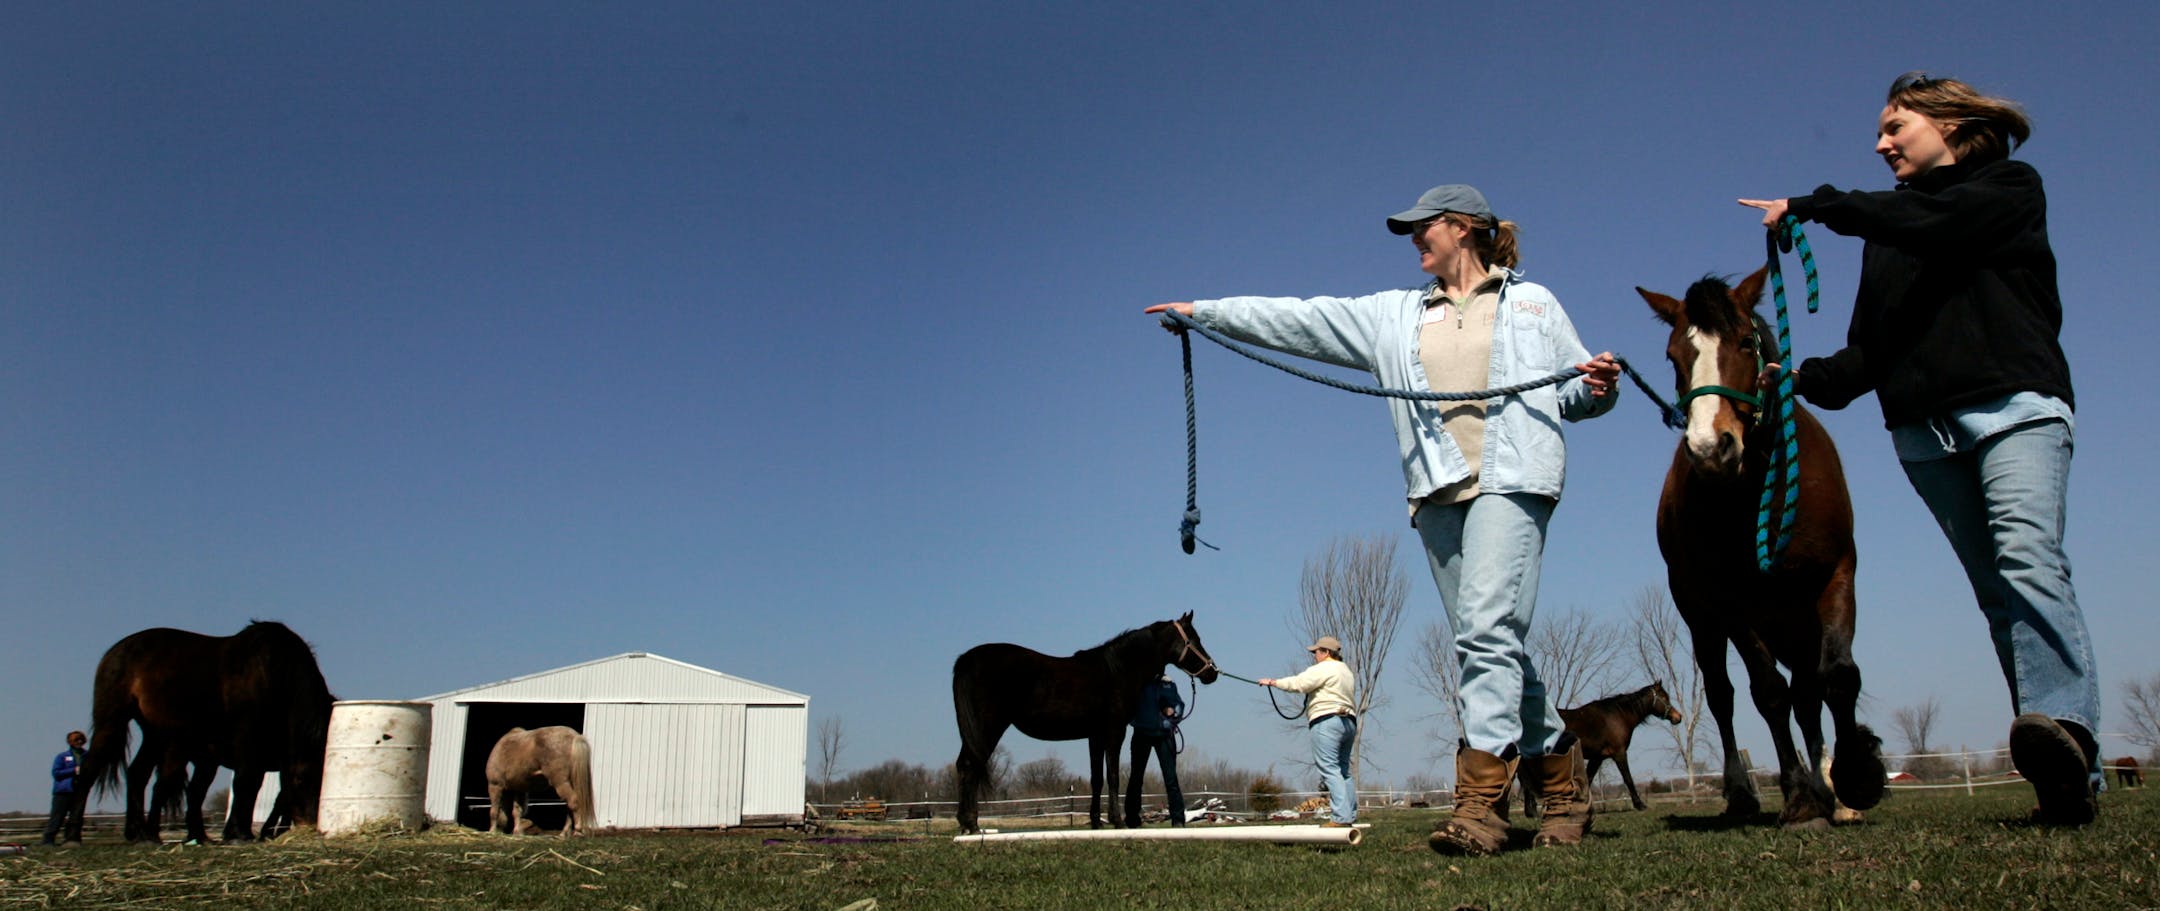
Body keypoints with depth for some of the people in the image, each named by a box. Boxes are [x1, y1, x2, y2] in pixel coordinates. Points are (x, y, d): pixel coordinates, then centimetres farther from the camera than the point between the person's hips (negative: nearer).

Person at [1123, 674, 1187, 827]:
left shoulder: (1167, 684, 9)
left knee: (1171, 777, -6)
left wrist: (1173, 710, -7)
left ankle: (1178, 820, -6)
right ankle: (1131, 821, 16)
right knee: (1136, 777, 7)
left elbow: (1179, 704, 12)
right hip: (1141, 733, 0)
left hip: (1163, 733, 1)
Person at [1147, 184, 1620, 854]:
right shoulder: (1395, 315, 21)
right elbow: (1299, 320, 16)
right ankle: (1563, 782, 16)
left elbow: (1576, 396, 15)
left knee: (1487, 627, -19)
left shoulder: (1532, 303, 15)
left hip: (1512, 479, -4)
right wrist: (1203, 311, 11)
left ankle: (1479, 804, -23)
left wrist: (1601, 386, -8)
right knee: (1491, 644, 4)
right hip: (1438, 491, 5)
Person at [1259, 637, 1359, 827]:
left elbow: (1297, 683, -12)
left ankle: (1341, 817, -19)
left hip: (1326, 721, -10)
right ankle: (1351, 816, 10)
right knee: (1343, 771, 12)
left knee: (1330, 770, -12)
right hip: (1349, 722, 10)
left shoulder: (1323, 669, -6)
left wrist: (1272, 682, -3)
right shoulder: (1347, 672, 24)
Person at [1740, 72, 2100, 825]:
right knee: (1997, 589, -2)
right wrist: (1804, 378, 0)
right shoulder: (1887, 235, 23)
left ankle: (2065, 723, -42)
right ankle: (2068, 772, -5)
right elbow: (1869, 352, 16)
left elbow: (1926, 221, -13)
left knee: (2027, 556, -26)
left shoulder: (2010, 188, 10)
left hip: (2014, 402, -4)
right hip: (1924, 428, 5)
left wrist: (1812, 207, -7)